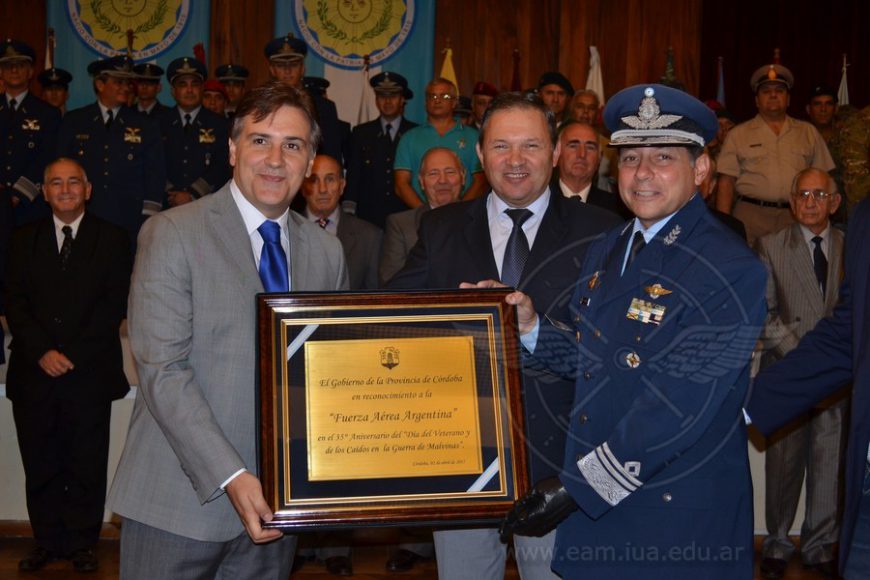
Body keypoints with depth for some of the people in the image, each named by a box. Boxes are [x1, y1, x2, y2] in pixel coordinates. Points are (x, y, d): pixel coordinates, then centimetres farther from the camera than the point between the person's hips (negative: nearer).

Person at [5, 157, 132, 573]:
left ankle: (82, 545, 16)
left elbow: (115, 304, -3)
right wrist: (42, 352, -11)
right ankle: (47, 542, 20)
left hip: (89, 373, -2)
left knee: (86, 468, 4)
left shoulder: (112, 240, 4)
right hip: (35, 375, 2)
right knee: (41, 468, 8)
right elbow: (15, 302, 4)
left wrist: (72, 355, -12)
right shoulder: (25, 240, 11)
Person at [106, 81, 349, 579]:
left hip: (275, 500, 4)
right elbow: (162, 370, -14)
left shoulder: (327, 252, 8)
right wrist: (231, 477, -20)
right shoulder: (173, 234, -7)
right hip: (181, 500, -4)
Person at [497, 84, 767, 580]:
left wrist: (572, 488, -19)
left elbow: (677, 408, -22)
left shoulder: (730, 271, -17)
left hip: (679, 519, -6)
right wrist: (529, 326, -3)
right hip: (595, 503, 7)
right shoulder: (607, 251, 8)